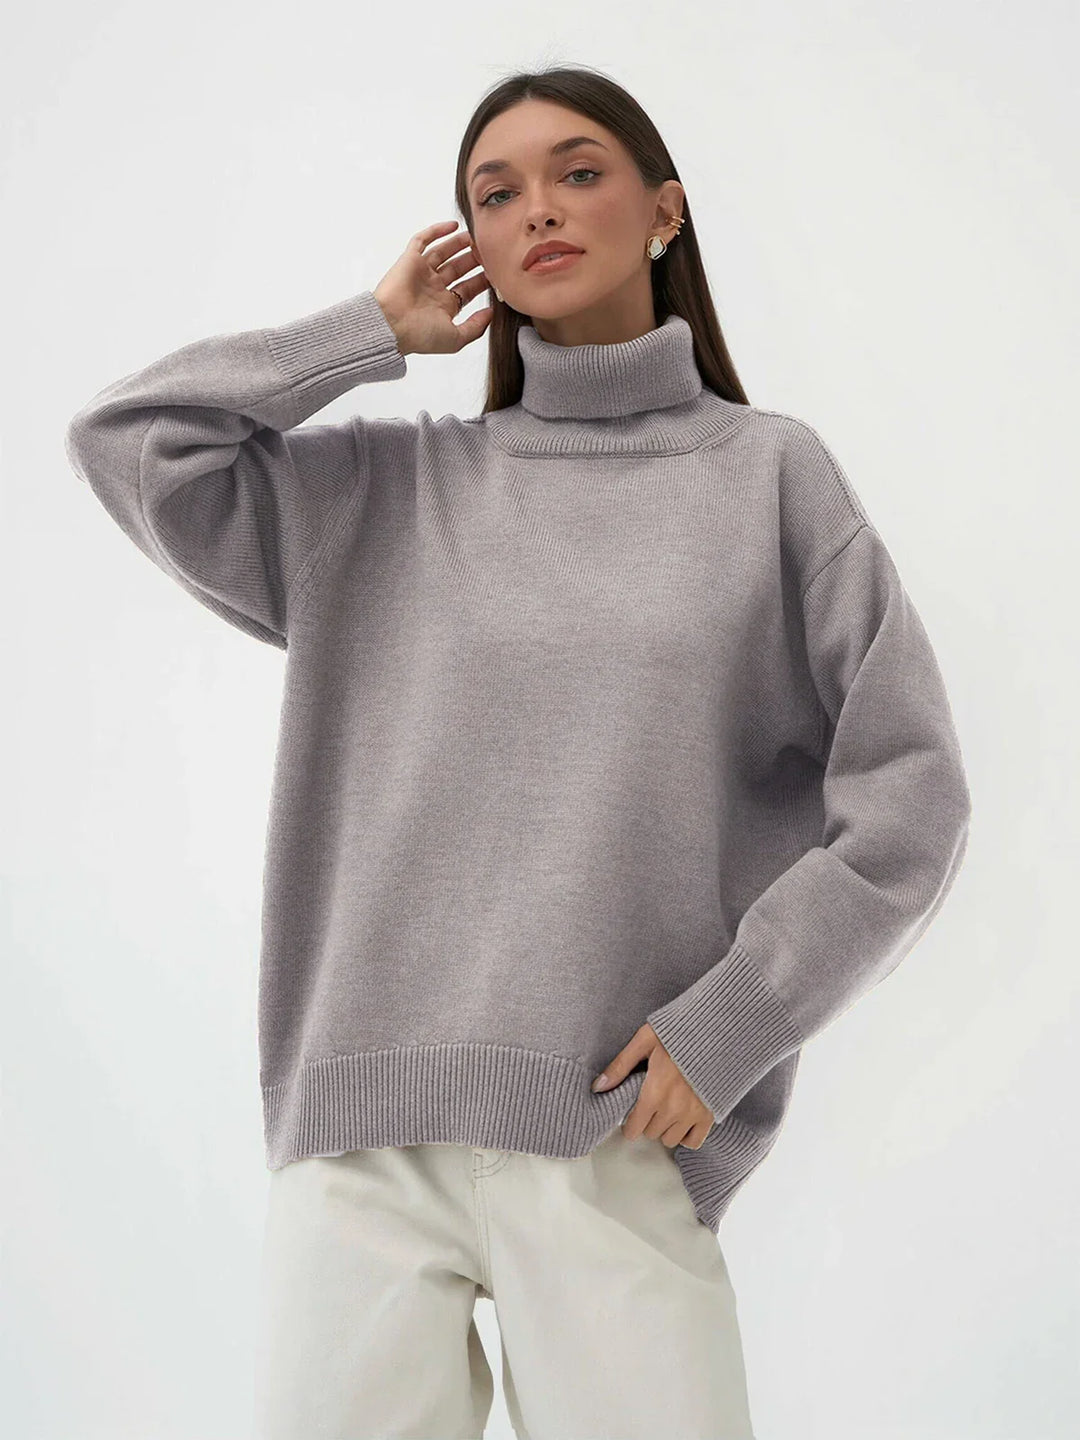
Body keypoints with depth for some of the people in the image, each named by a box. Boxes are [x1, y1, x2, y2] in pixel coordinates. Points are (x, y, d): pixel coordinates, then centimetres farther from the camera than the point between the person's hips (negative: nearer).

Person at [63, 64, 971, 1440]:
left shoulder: (769, 474, 8)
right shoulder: (389, 490, 14)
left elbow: (905, 798, 3)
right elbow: (126, 438, 5)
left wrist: (728, 1024, -6)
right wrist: (374, 330, 10)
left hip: (619, 1139, -1)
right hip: (359, 1136, 2)